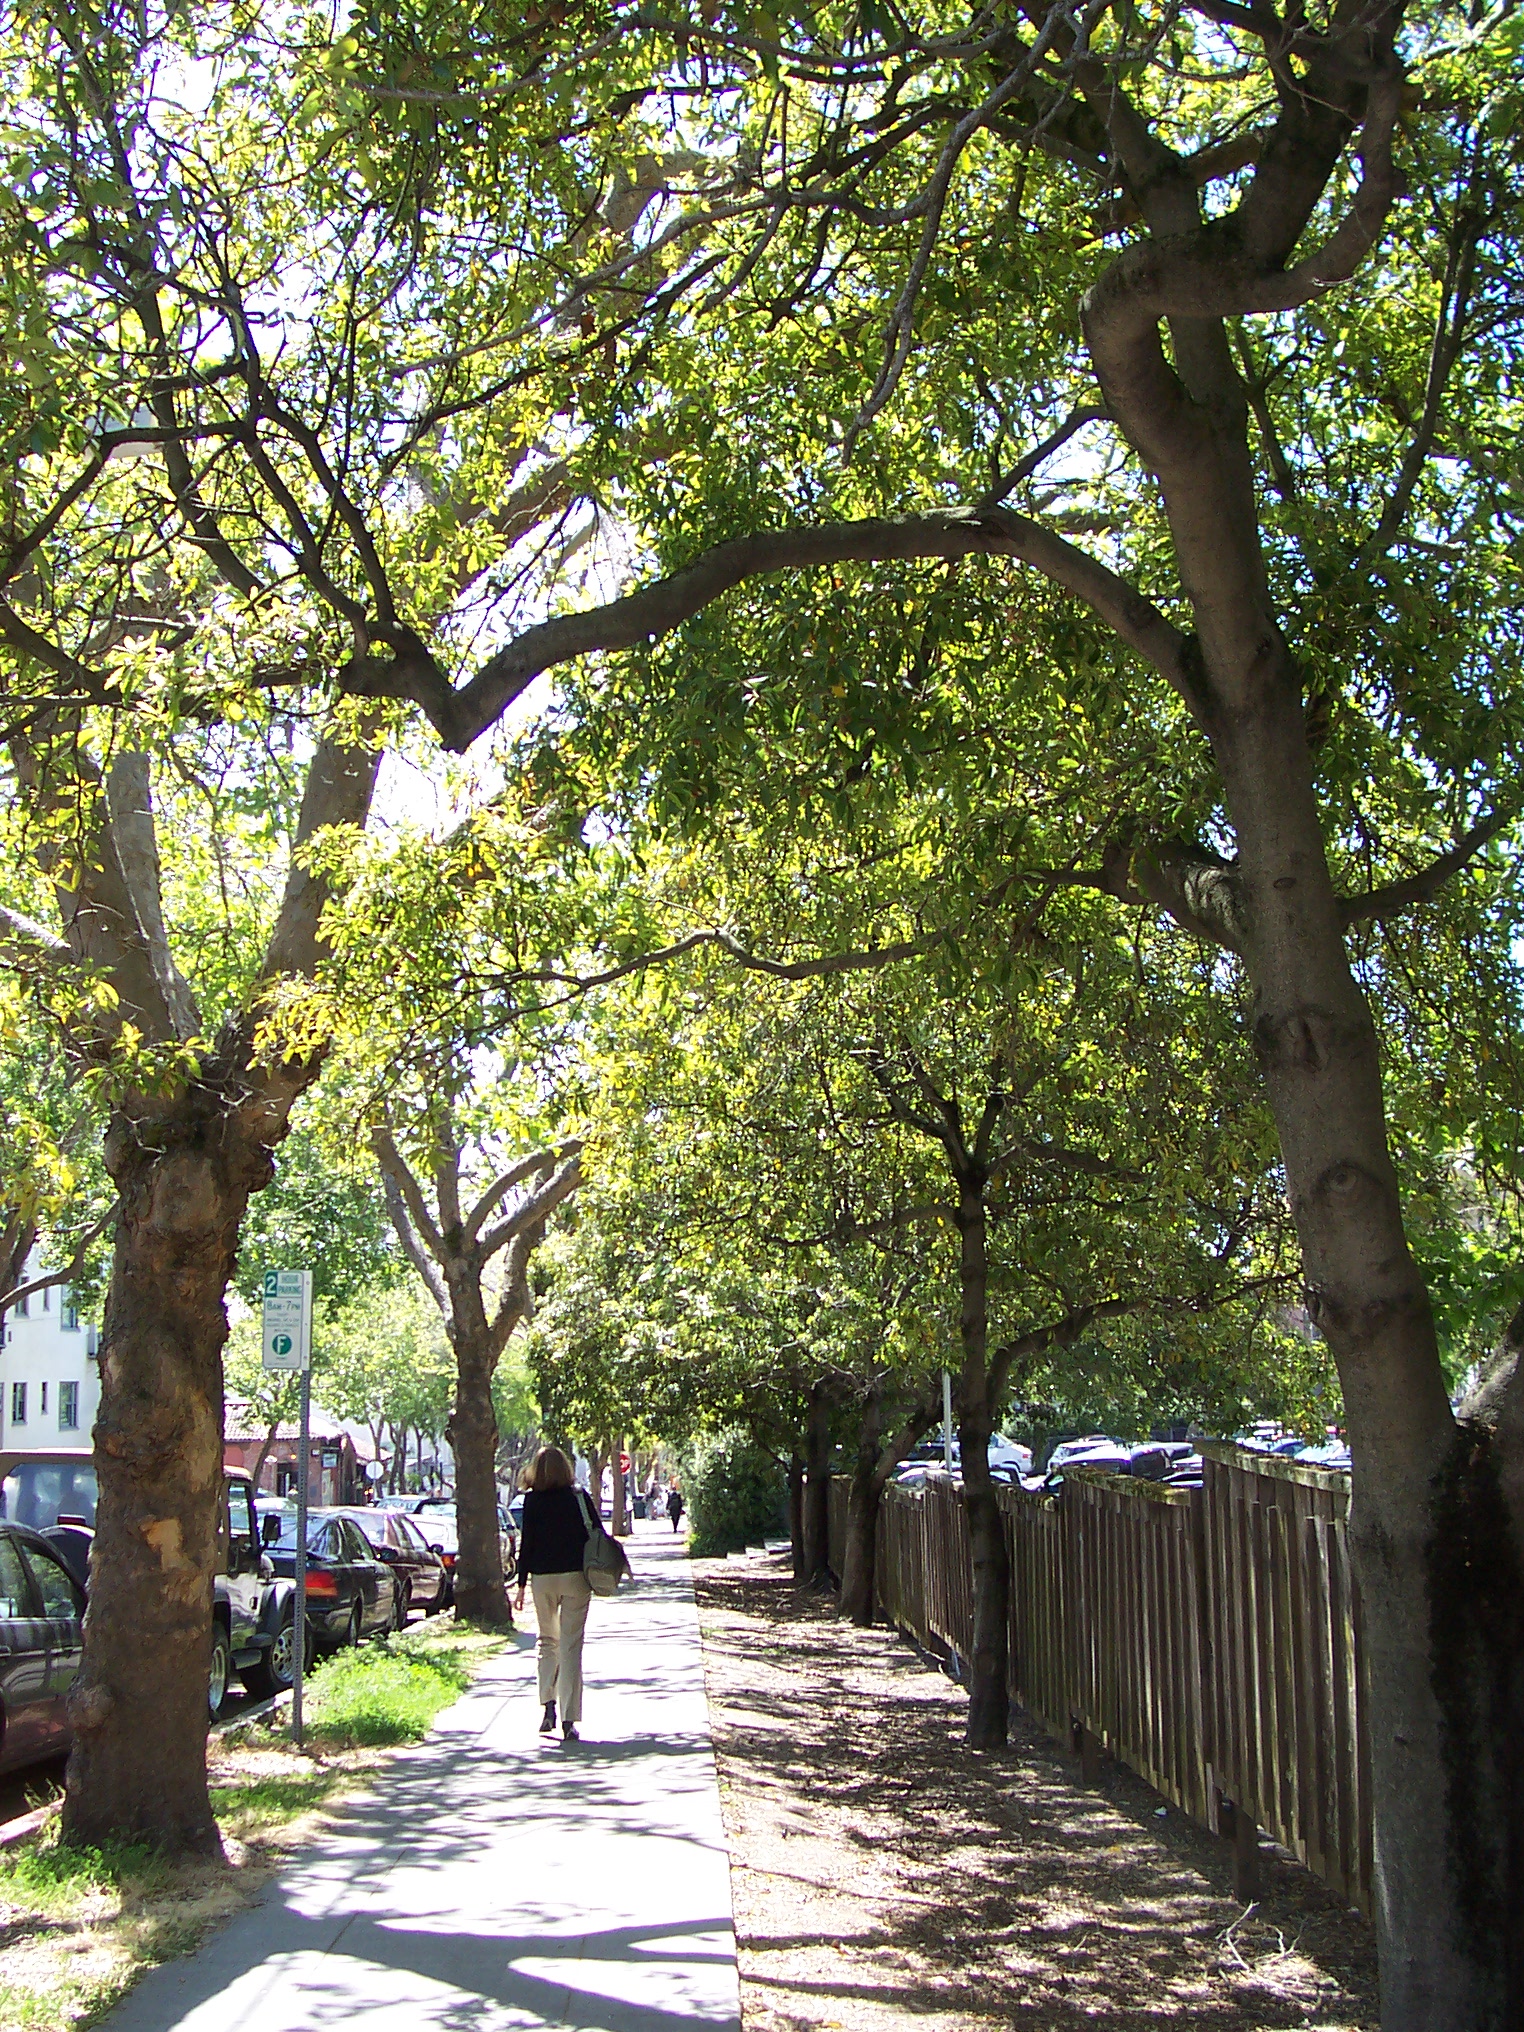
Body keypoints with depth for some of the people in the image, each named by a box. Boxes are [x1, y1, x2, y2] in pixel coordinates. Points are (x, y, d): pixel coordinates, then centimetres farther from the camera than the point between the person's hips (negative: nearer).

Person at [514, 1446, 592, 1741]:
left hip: (543, 1577, 0)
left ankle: (548, 1704, 4)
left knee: (547, 1640, 19)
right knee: (570, 1645, 2)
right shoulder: (577, 1497, -2)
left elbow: (526, 1542, -3)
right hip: (574, 1576, 0)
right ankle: (568, 1719, -3)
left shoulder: (532, 1500, -3)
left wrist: (522, 1583, 2)